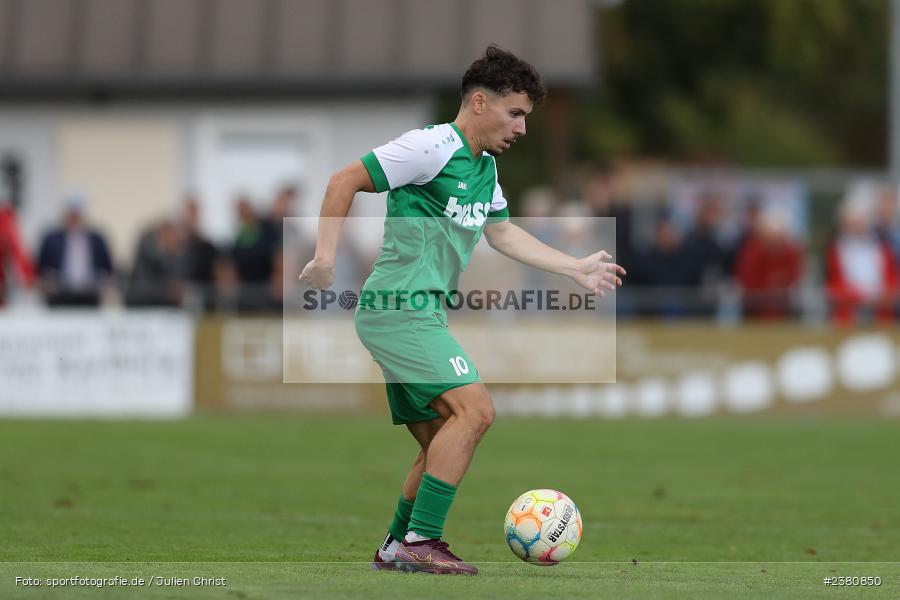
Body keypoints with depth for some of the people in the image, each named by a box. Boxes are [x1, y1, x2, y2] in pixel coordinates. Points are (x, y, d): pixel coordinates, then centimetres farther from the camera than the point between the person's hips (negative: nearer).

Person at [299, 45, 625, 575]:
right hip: (400, 308, -10)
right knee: (474, 409, -19)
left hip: (419, 316, 10)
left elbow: (502, 233, 29)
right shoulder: (433, 147, -11)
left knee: (441, 440, 13)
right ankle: (421, 542, -20)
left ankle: (396, 547, 22)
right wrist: (326, 258, -14)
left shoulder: (485, 166, 17)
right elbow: (345, 181, -10)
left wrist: (576, 268, 24)